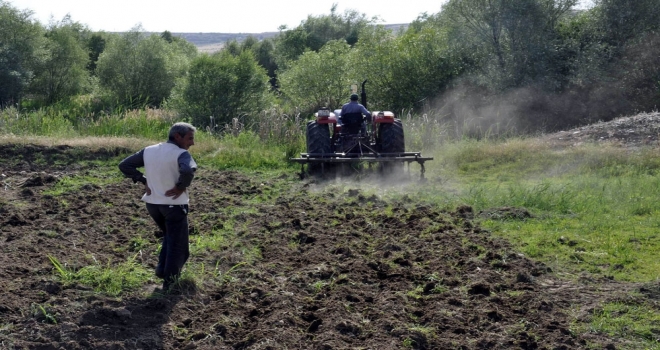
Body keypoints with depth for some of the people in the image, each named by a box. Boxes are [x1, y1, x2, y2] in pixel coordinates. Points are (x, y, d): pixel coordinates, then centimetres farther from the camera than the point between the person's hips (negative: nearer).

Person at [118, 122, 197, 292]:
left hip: (153, 203, 6)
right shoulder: (181, 154, -17)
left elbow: (124, 165, 7)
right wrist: (182, 186, -21)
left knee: (169, 236, 28)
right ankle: (169, 281, 8)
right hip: (174, 205, -6)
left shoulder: (148, 151, 3)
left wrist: (143, 181, 4)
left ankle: (162, 269, 20)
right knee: (177, 244, 8)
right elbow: (189, 170, -38)